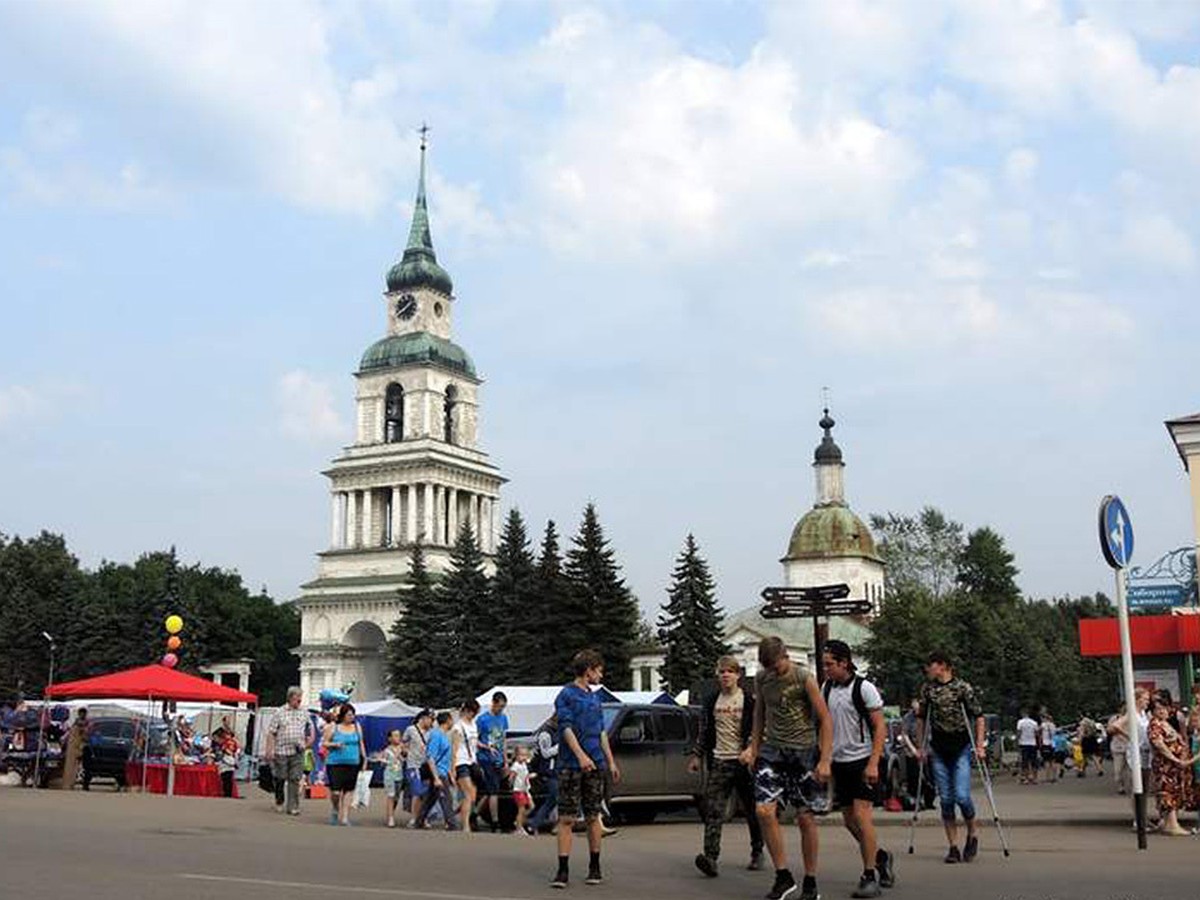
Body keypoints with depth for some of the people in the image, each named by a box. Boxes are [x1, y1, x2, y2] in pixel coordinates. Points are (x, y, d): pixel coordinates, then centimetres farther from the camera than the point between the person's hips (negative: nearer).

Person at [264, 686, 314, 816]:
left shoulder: (304, 714, 10)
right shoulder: (280, 713, 1)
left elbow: (311, 730, 20)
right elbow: (271, 733, 0)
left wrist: (308, 743, 6)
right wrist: (269, 750, -7)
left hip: (297, 752, 2)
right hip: (281, 751, -2)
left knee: (295, 780, -3)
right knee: (280, 778, 5)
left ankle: (293, 807, 0)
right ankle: (279, 803, 26)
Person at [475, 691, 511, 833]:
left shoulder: (504, 718, 11)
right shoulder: (483, 719, -7)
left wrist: (506, 761, 16)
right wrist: (488, 747, -21)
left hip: (498, 761, 6)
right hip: (487, 761, -6)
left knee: (487, 792, 9)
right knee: (494, 792, -7)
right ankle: (495, 823, -2)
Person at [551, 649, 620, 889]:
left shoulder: (595, 697, 17)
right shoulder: (567, 694, -4)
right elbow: (566, 727, -14)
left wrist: (611, 762, 18)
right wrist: (581, 755, -25)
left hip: (595, 764, 6)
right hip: (571, 765, -6)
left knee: (593, 817, 9)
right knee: (566, 818, -6)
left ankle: (595, 868, 17)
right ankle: (563, 870, -4)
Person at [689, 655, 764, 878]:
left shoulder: (749, 701, -2)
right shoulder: (711, 701, 9)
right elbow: (704, 731, 17)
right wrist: (697, 755, 14)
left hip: (743, 761, -2)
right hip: (719, 761, 2)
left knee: (752, 810, 10)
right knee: (713, 811, -11)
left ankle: (757, 852, 28)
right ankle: (710, 857, -19)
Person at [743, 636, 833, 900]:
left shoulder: (804, 678, -10)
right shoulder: (761, 679, 4)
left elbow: (824, 719, -9)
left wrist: (825, 761, -15)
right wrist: (754, 748, 16)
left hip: (803, 751, -4)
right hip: (772, 750, 4)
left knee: (805, 817, 1)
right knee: (764, 811, -10)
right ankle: (783, 876, 3)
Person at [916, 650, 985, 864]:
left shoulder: (963, 687, -6)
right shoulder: (927, 689, 5)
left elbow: (978, 717, -2)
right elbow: (922, 719, 14)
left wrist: (980, 745, -7)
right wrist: (921, 746, 11)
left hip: (961, 749, -4)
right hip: (939, 750, 4)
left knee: (962, 796, -12)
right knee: (946, 800, 2)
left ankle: (972, 835, 13)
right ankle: (953, 846, 9)